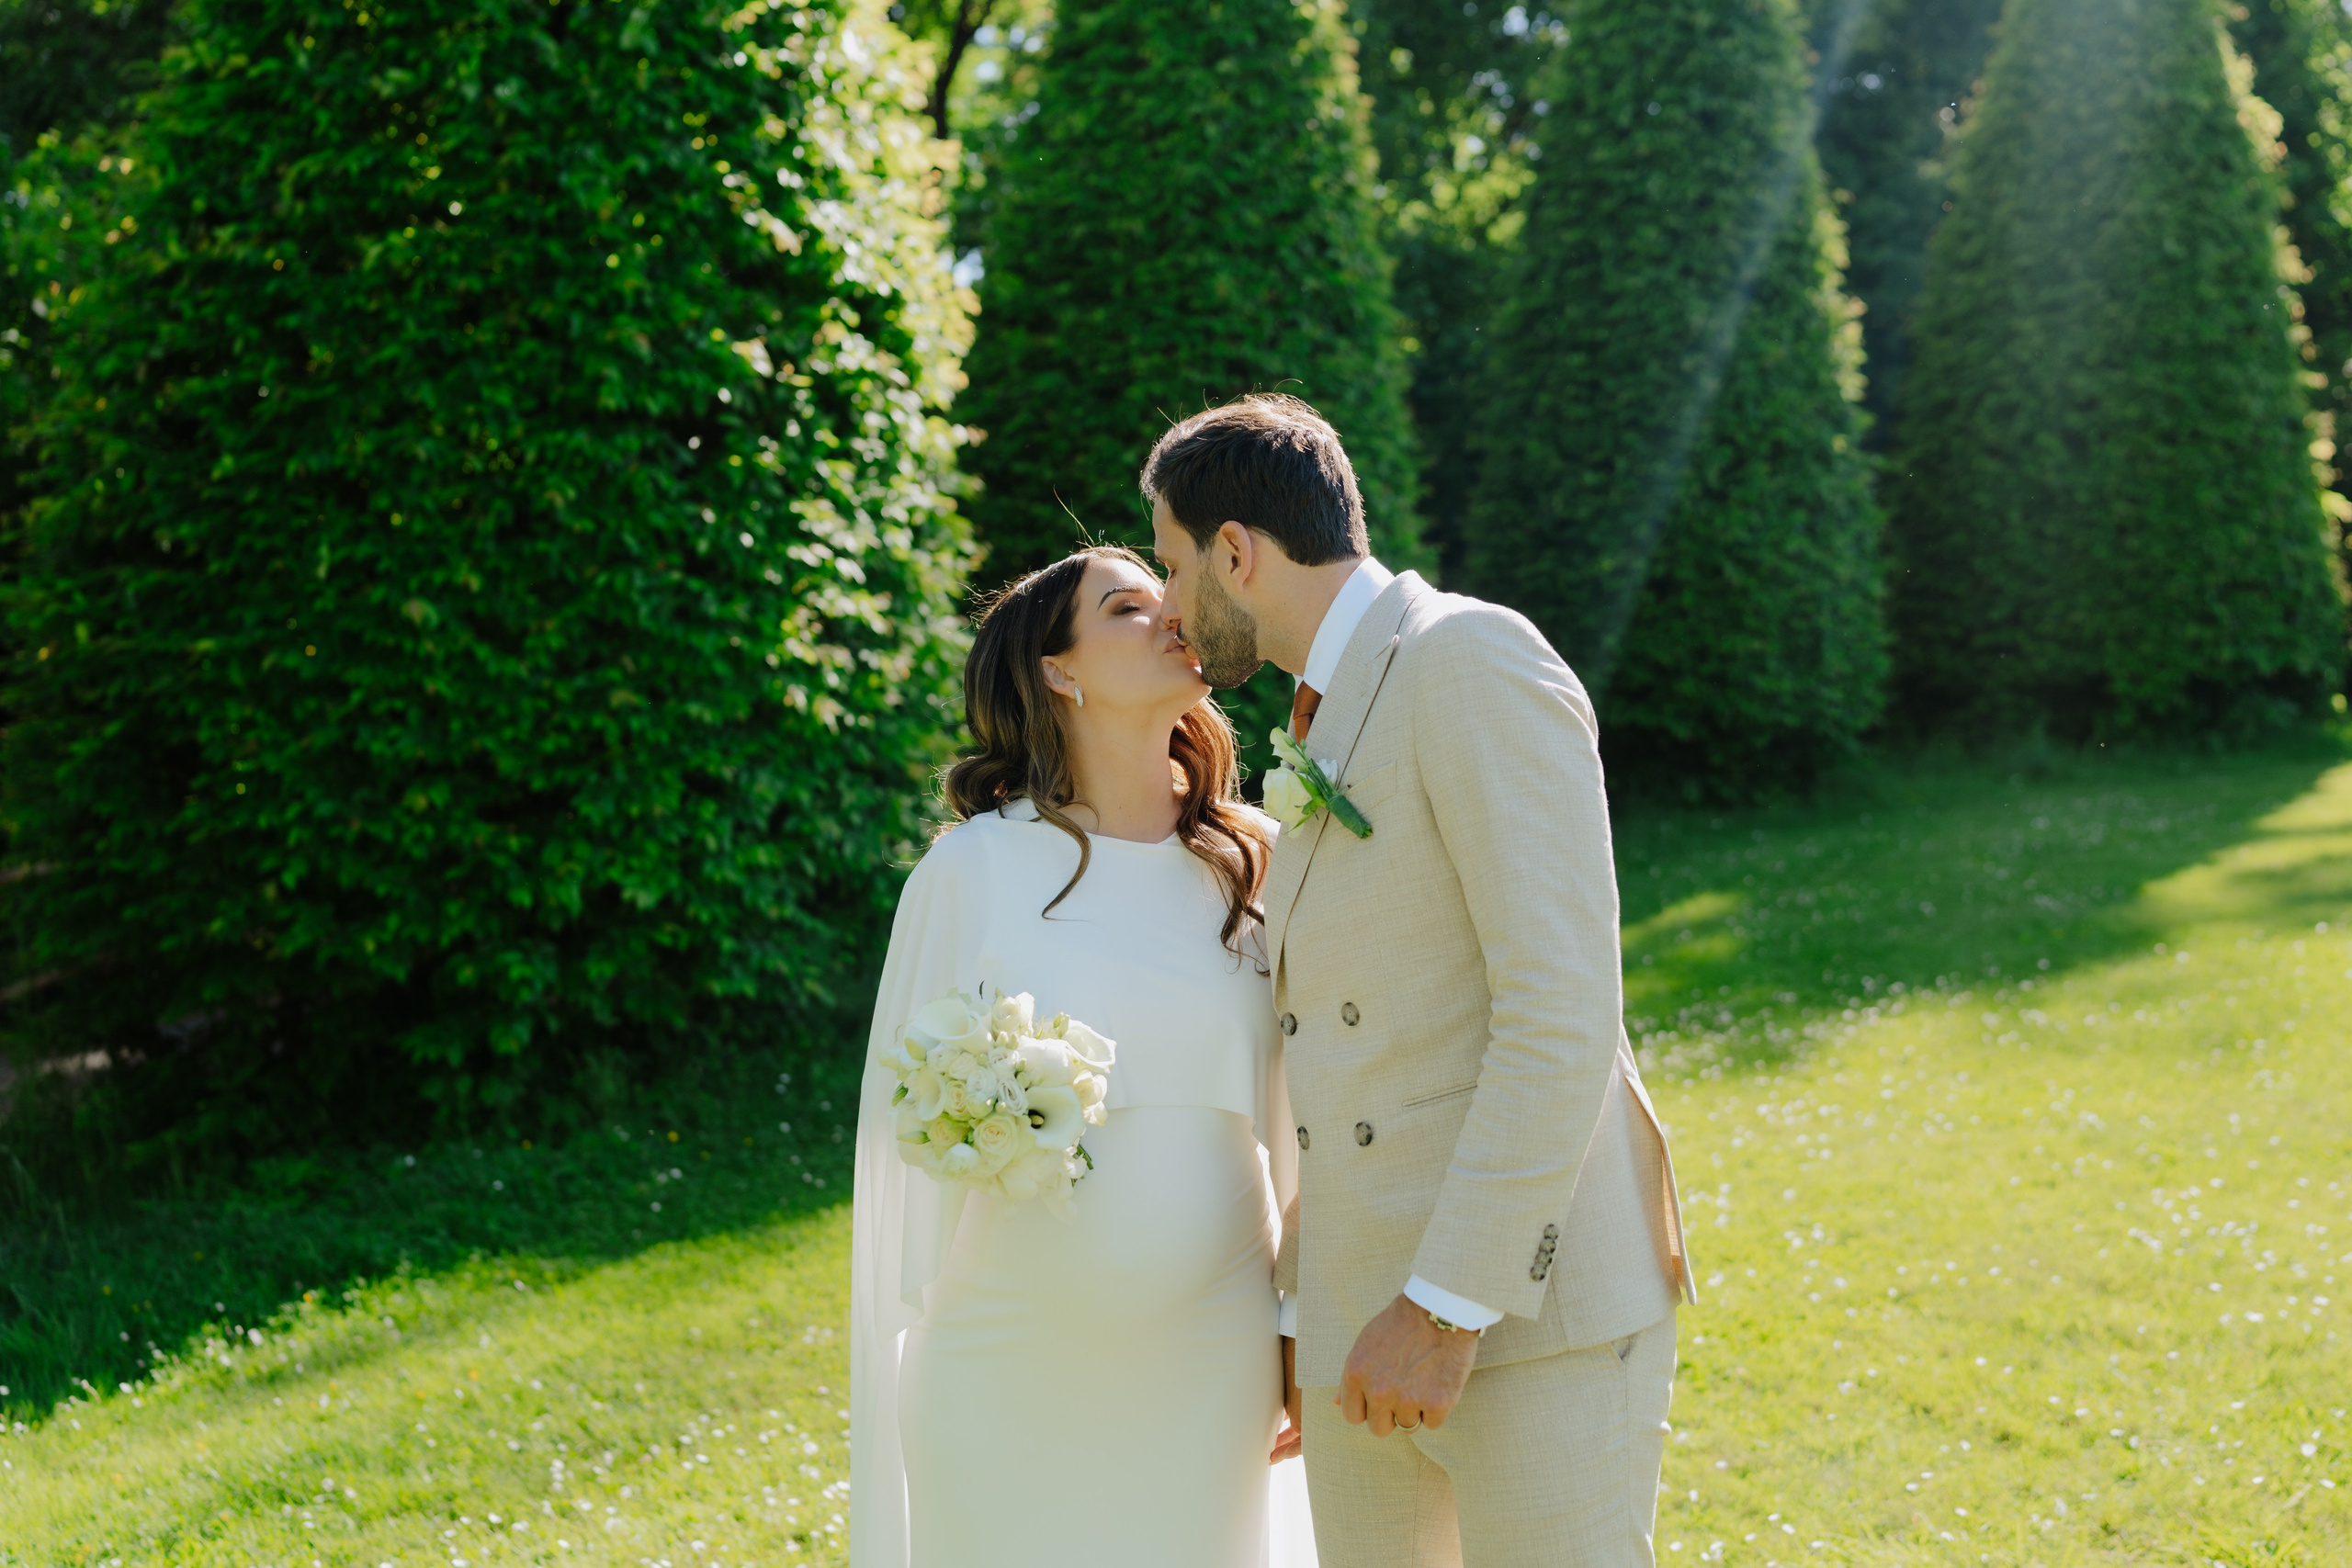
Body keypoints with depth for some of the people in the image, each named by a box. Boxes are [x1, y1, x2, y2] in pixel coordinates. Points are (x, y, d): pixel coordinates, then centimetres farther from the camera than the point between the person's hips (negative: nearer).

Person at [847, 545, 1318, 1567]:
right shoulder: (975, 867, -4)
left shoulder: (1253, 865, 5)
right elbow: (901, 1110, 3)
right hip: (1015, 1361, -2)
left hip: (1213, 1358, 3)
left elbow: (1289, 1115, 9)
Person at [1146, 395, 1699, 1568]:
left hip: (1538, 1310, -9)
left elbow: (1563, 1010, -19)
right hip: (1378, 1325, 9)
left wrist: (1445, 1306, -21)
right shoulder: (1335, 734, 19)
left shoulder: (1473, 661, -10)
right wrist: (1303, 1309, 23)